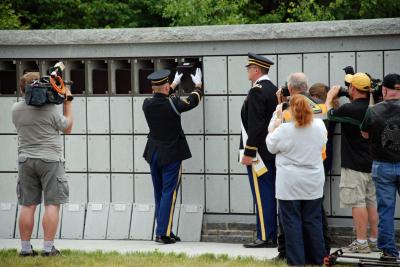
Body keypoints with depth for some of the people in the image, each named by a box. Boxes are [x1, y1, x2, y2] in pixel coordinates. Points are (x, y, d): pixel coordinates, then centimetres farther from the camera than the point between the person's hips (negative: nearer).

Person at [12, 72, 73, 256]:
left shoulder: (16, 109, -1)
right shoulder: (50, 109, -14)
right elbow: (67, 128, 0)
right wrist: (67, 103, 10)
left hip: (26, 161, 5)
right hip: (50, 160, -5)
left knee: (27, 205, 7)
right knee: (52, 205, -1)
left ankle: (25, 248, 7)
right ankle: (48, 248, -5)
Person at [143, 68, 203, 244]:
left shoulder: (147, 104, -3)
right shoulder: (172, 104, -17)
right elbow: (193, 100, 1)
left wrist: (174, 84, 36)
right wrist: (198, 84, 21)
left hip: (154, 155, 5)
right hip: (171, 155, -5)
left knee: (159, 194, 13)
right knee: (169, 193, -4)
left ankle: (163, 231, 16)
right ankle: (163, 233, -8)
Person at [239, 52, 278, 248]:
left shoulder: (257, 91, -15)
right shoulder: (274, 90, 14)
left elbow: (255, 125, -20)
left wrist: (249, 153, -19)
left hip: (259, 152, -9)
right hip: (272, 151, 9)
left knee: (262, 196, -7)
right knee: (270, 194, 11)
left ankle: (265, 237, -7)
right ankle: (271, 236, 14)